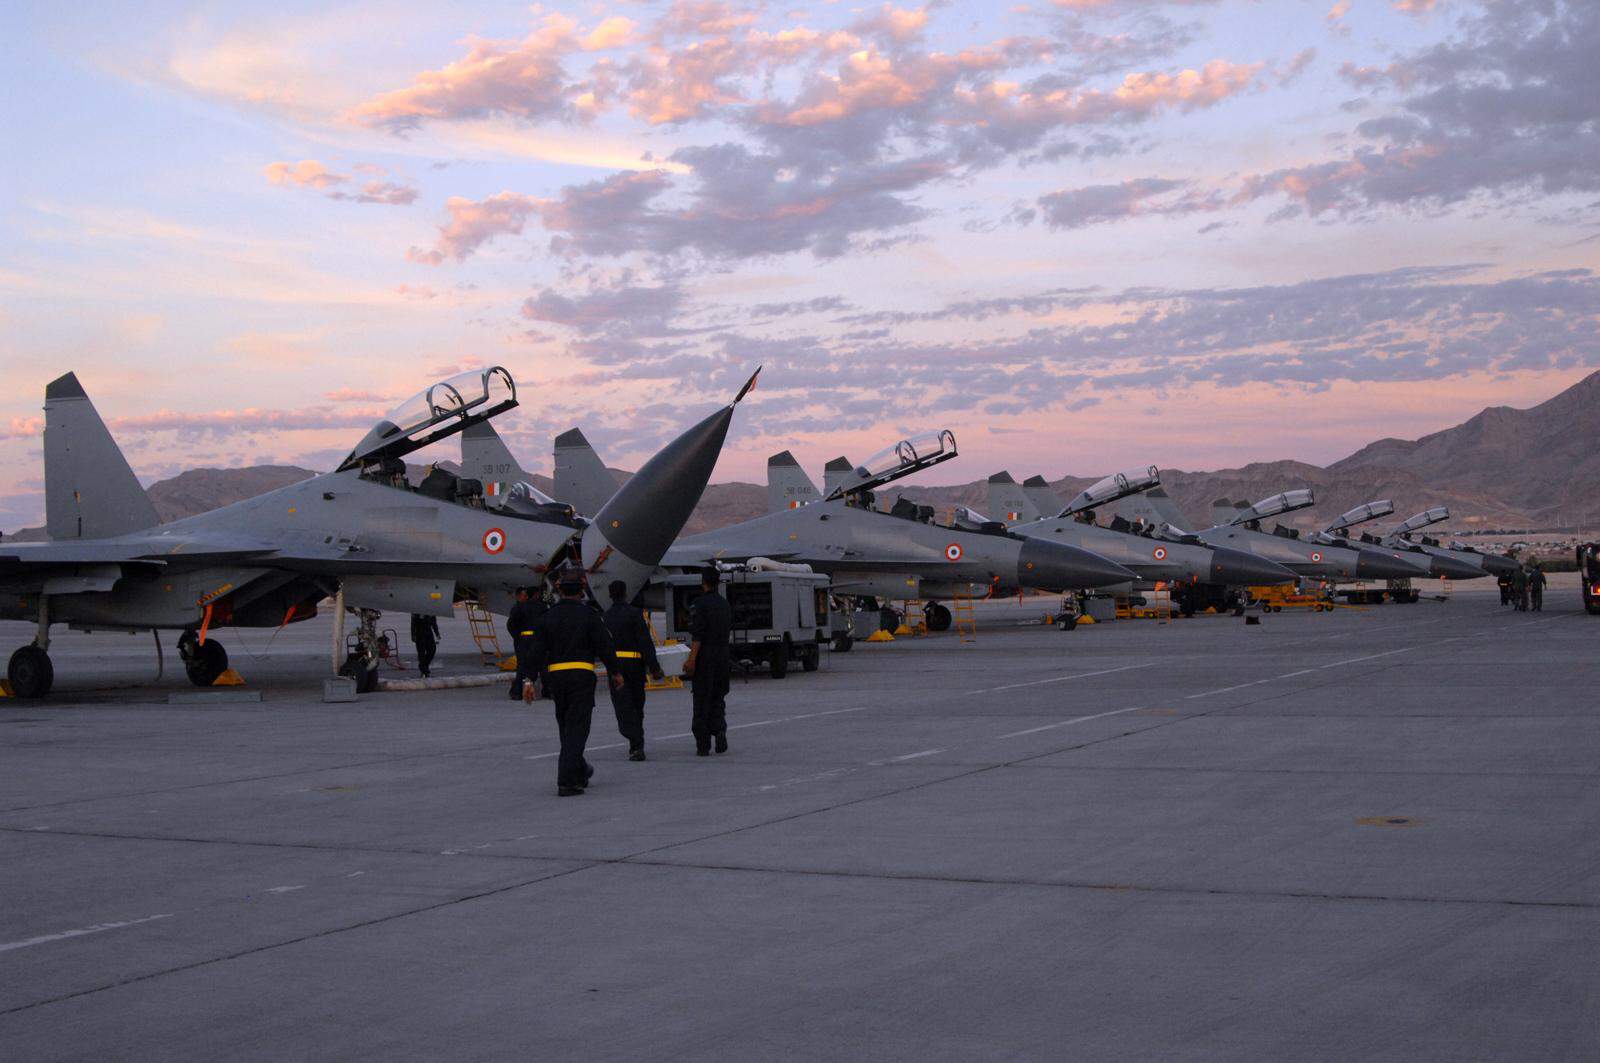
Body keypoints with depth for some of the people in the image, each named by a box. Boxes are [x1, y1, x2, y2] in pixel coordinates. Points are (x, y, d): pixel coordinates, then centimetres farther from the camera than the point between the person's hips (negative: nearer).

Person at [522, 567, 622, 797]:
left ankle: (579, 771, 34)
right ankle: (566, 782, -13)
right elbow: (605, 646, -5)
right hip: (582, 675, -4)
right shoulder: (588, 615, -4)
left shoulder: (547, 616, 6)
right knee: (576, 729, -4)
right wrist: (616, 672, 7)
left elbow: (536, 651, 2)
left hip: (555, 676, 4)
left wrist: (530, 679, 2)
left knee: (566, 728, 19)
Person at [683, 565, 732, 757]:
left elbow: (697, 635, -18)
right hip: (723, 655, 6)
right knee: (718, 698, 16)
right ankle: (719, 729, -7)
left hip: (705, 657, -6)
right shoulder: (724, 603, 11)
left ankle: (703, 745, 0)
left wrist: (691, 660, -19)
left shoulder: (700, 604, -12)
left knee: (702, 700, 0)